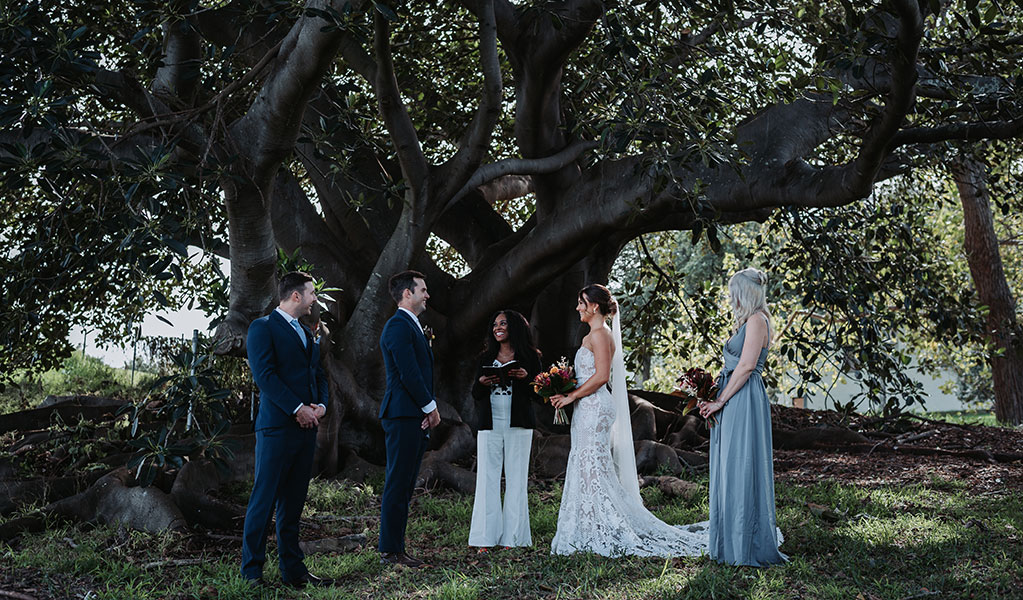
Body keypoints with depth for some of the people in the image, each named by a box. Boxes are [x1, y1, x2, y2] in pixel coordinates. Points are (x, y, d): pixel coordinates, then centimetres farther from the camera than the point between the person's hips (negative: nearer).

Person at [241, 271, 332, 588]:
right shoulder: (263, 328, -4)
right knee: (264, 500, -4)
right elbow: (264, 374, -14)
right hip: (277, 427, -7)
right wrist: (297, 408, -17)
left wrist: (321, 404, 1)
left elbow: (319, 374, 21)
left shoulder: (307, 333, 22)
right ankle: (251, 571, 2)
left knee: (293, 503, 10)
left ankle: (293, 569, 14)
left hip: (306, 427, 8)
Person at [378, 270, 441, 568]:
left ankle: (394, 547, 16)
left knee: (404, 485, 11)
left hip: (415, 418, 10)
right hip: (403, 415, -10)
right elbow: (408, 374, -18)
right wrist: (430, 407, -9)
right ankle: (391, 551, -3)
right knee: (398, 484, -7)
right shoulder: (398, 326, -12)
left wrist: (430, 409, 8)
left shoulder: (411, 326, 21)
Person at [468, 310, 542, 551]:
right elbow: (476, 394, 14)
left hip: (518, 424, -2)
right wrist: (482, 382, -7)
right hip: (490, 424, 2)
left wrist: (526, 377, -14)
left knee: (516, 478, -2)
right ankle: (487, 537, 1)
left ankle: (512, 537, 3)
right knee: (487, 478, -2)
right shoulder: (486, 358, 15)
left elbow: (538, 393, 4)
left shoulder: (529, 357, 7)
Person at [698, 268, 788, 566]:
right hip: (735, 401, 10)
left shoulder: (756, 320, -11)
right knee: (732, 471, 12)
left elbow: (746, 365, -18)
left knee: (742, 469, -6)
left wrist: (721, 401, -15)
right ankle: (734, 543, 19)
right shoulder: (748, 321, 19)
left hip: (744, 400, -10)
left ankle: (750, 546, 0)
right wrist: (717, 400, 10)